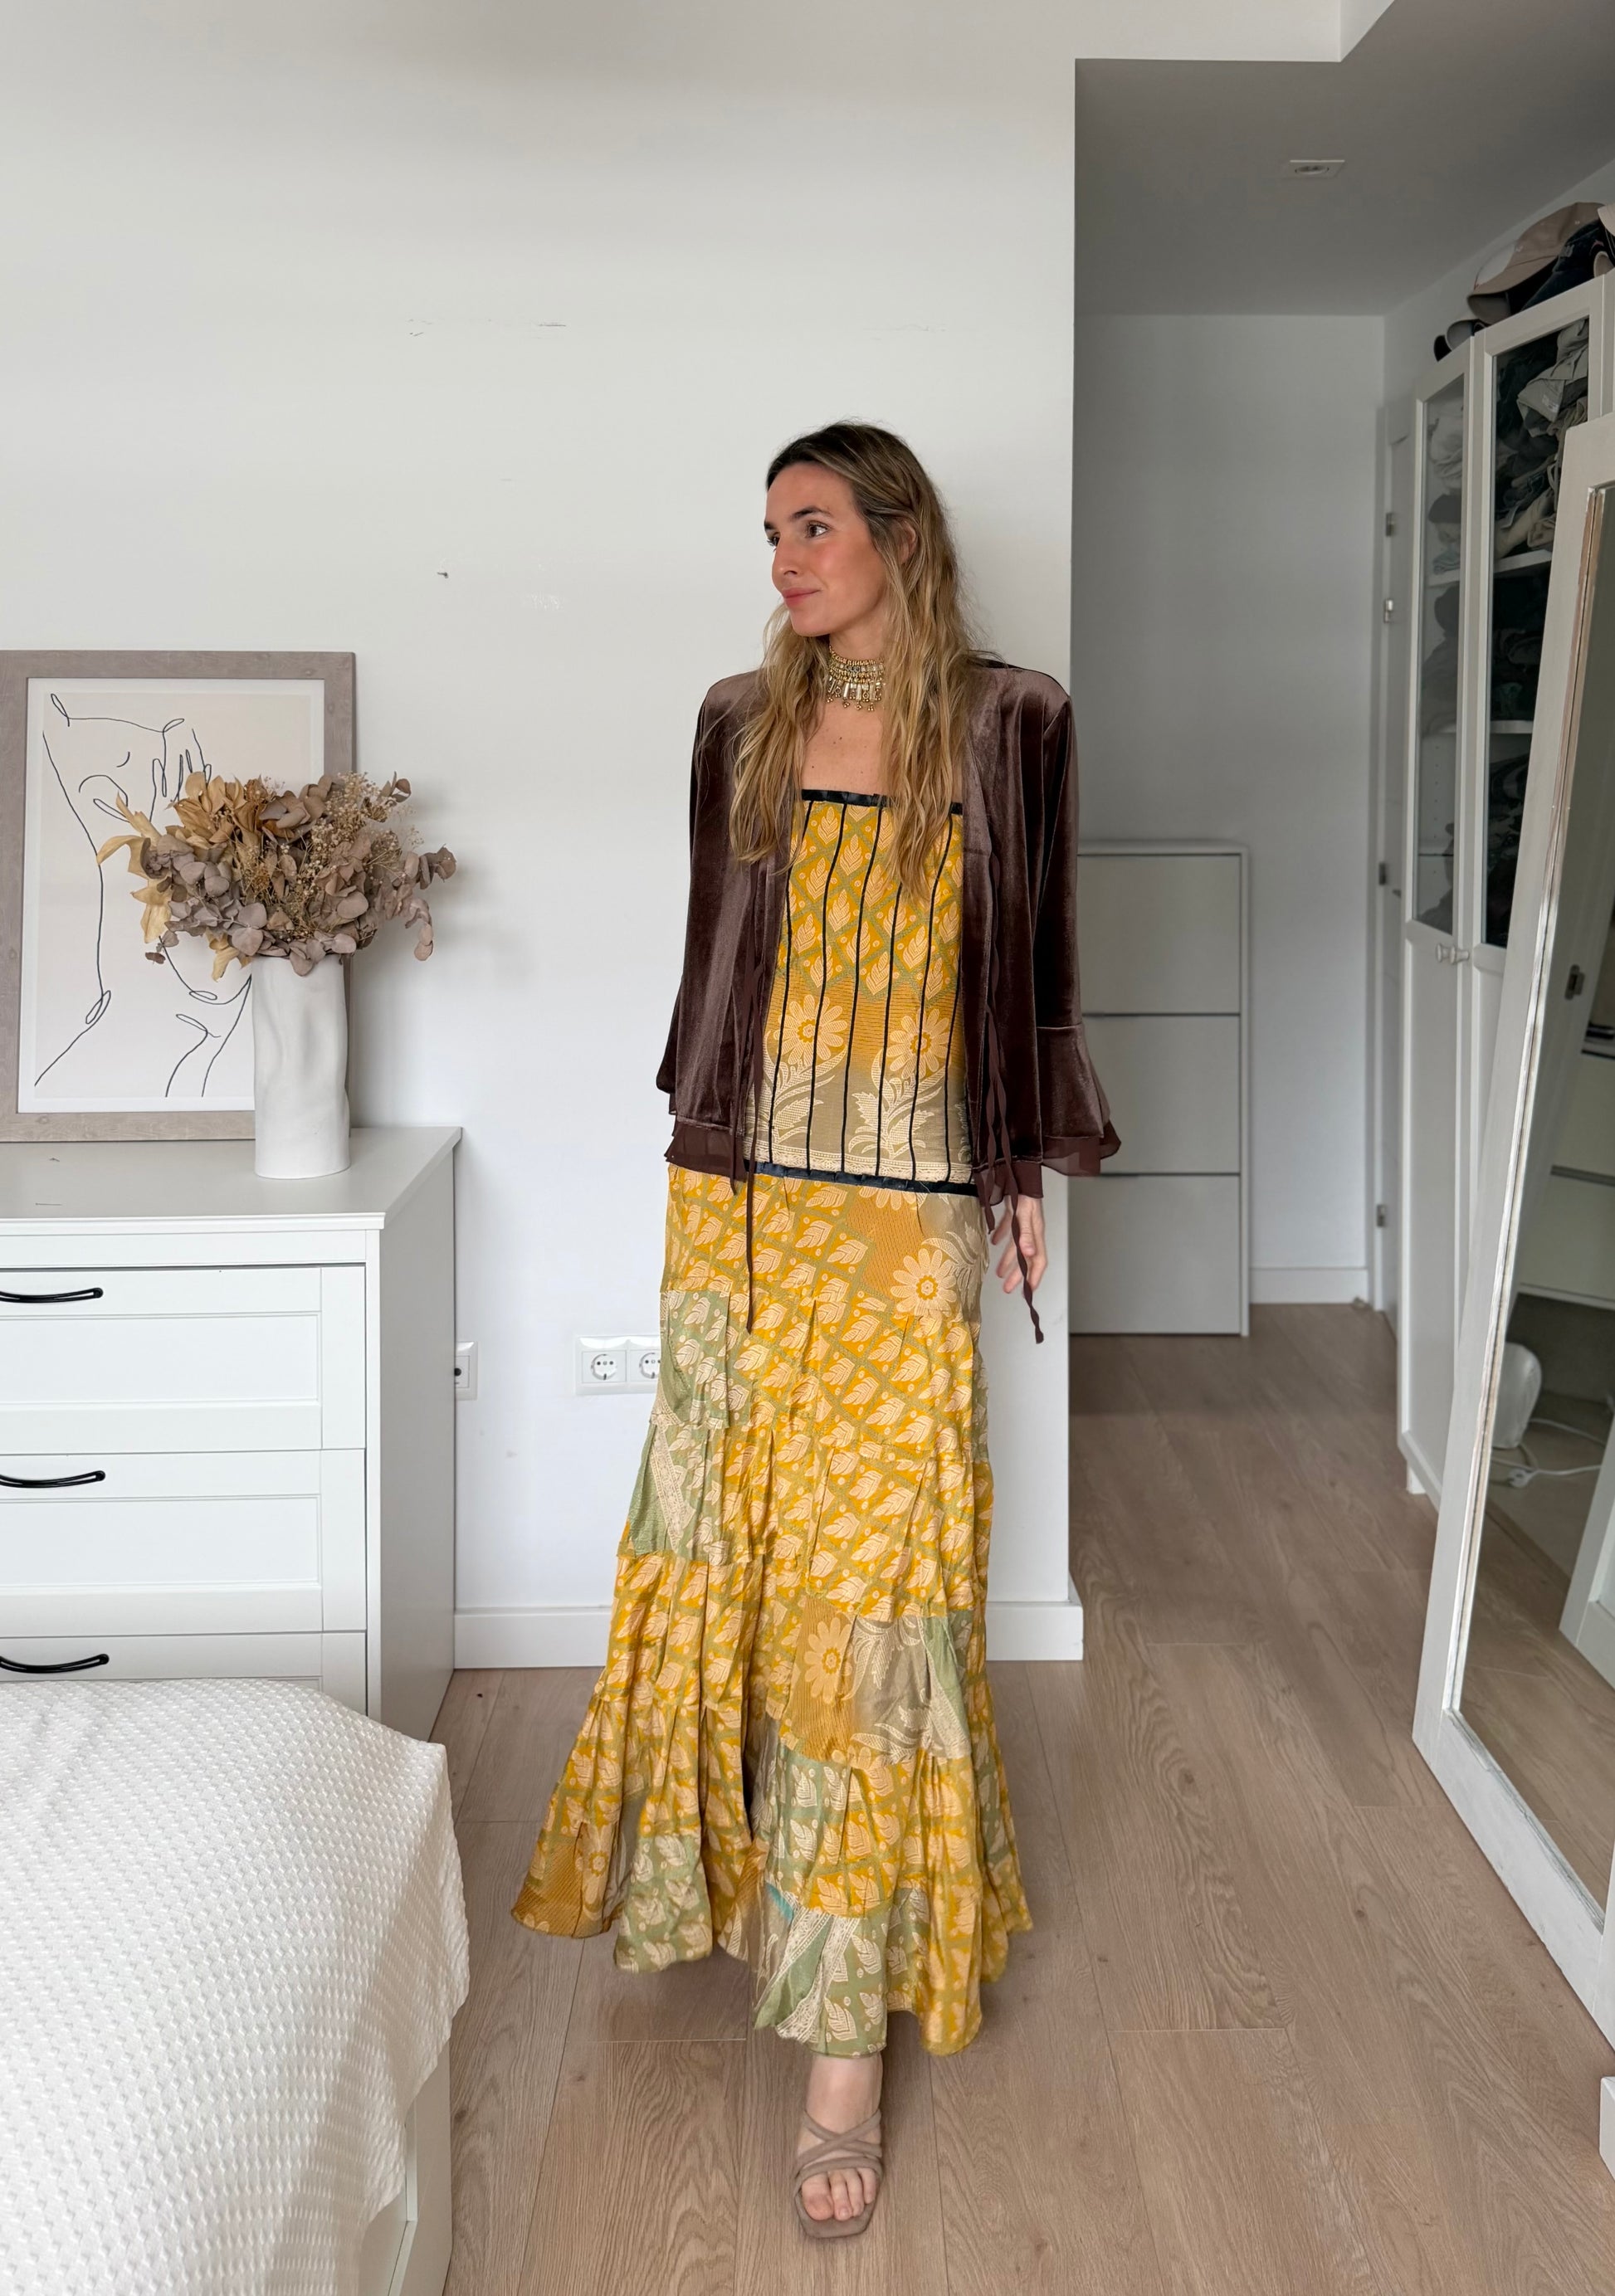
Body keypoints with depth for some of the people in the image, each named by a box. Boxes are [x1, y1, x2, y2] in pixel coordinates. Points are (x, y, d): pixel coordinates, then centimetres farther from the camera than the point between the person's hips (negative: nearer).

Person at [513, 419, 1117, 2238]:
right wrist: (700, 1137, 14)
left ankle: (847, 2034, 1)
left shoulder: (1002, 724, -1)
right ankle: (743, 1868, 32)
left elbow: (1029, 959, 4)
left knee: (869, 1568, -4)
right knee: (725, 1529, 8)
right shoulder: (741, 724, 8)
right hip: (741, 1197, 4)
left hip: (908, 1213, -3)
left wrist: (1023, 1173, 2)